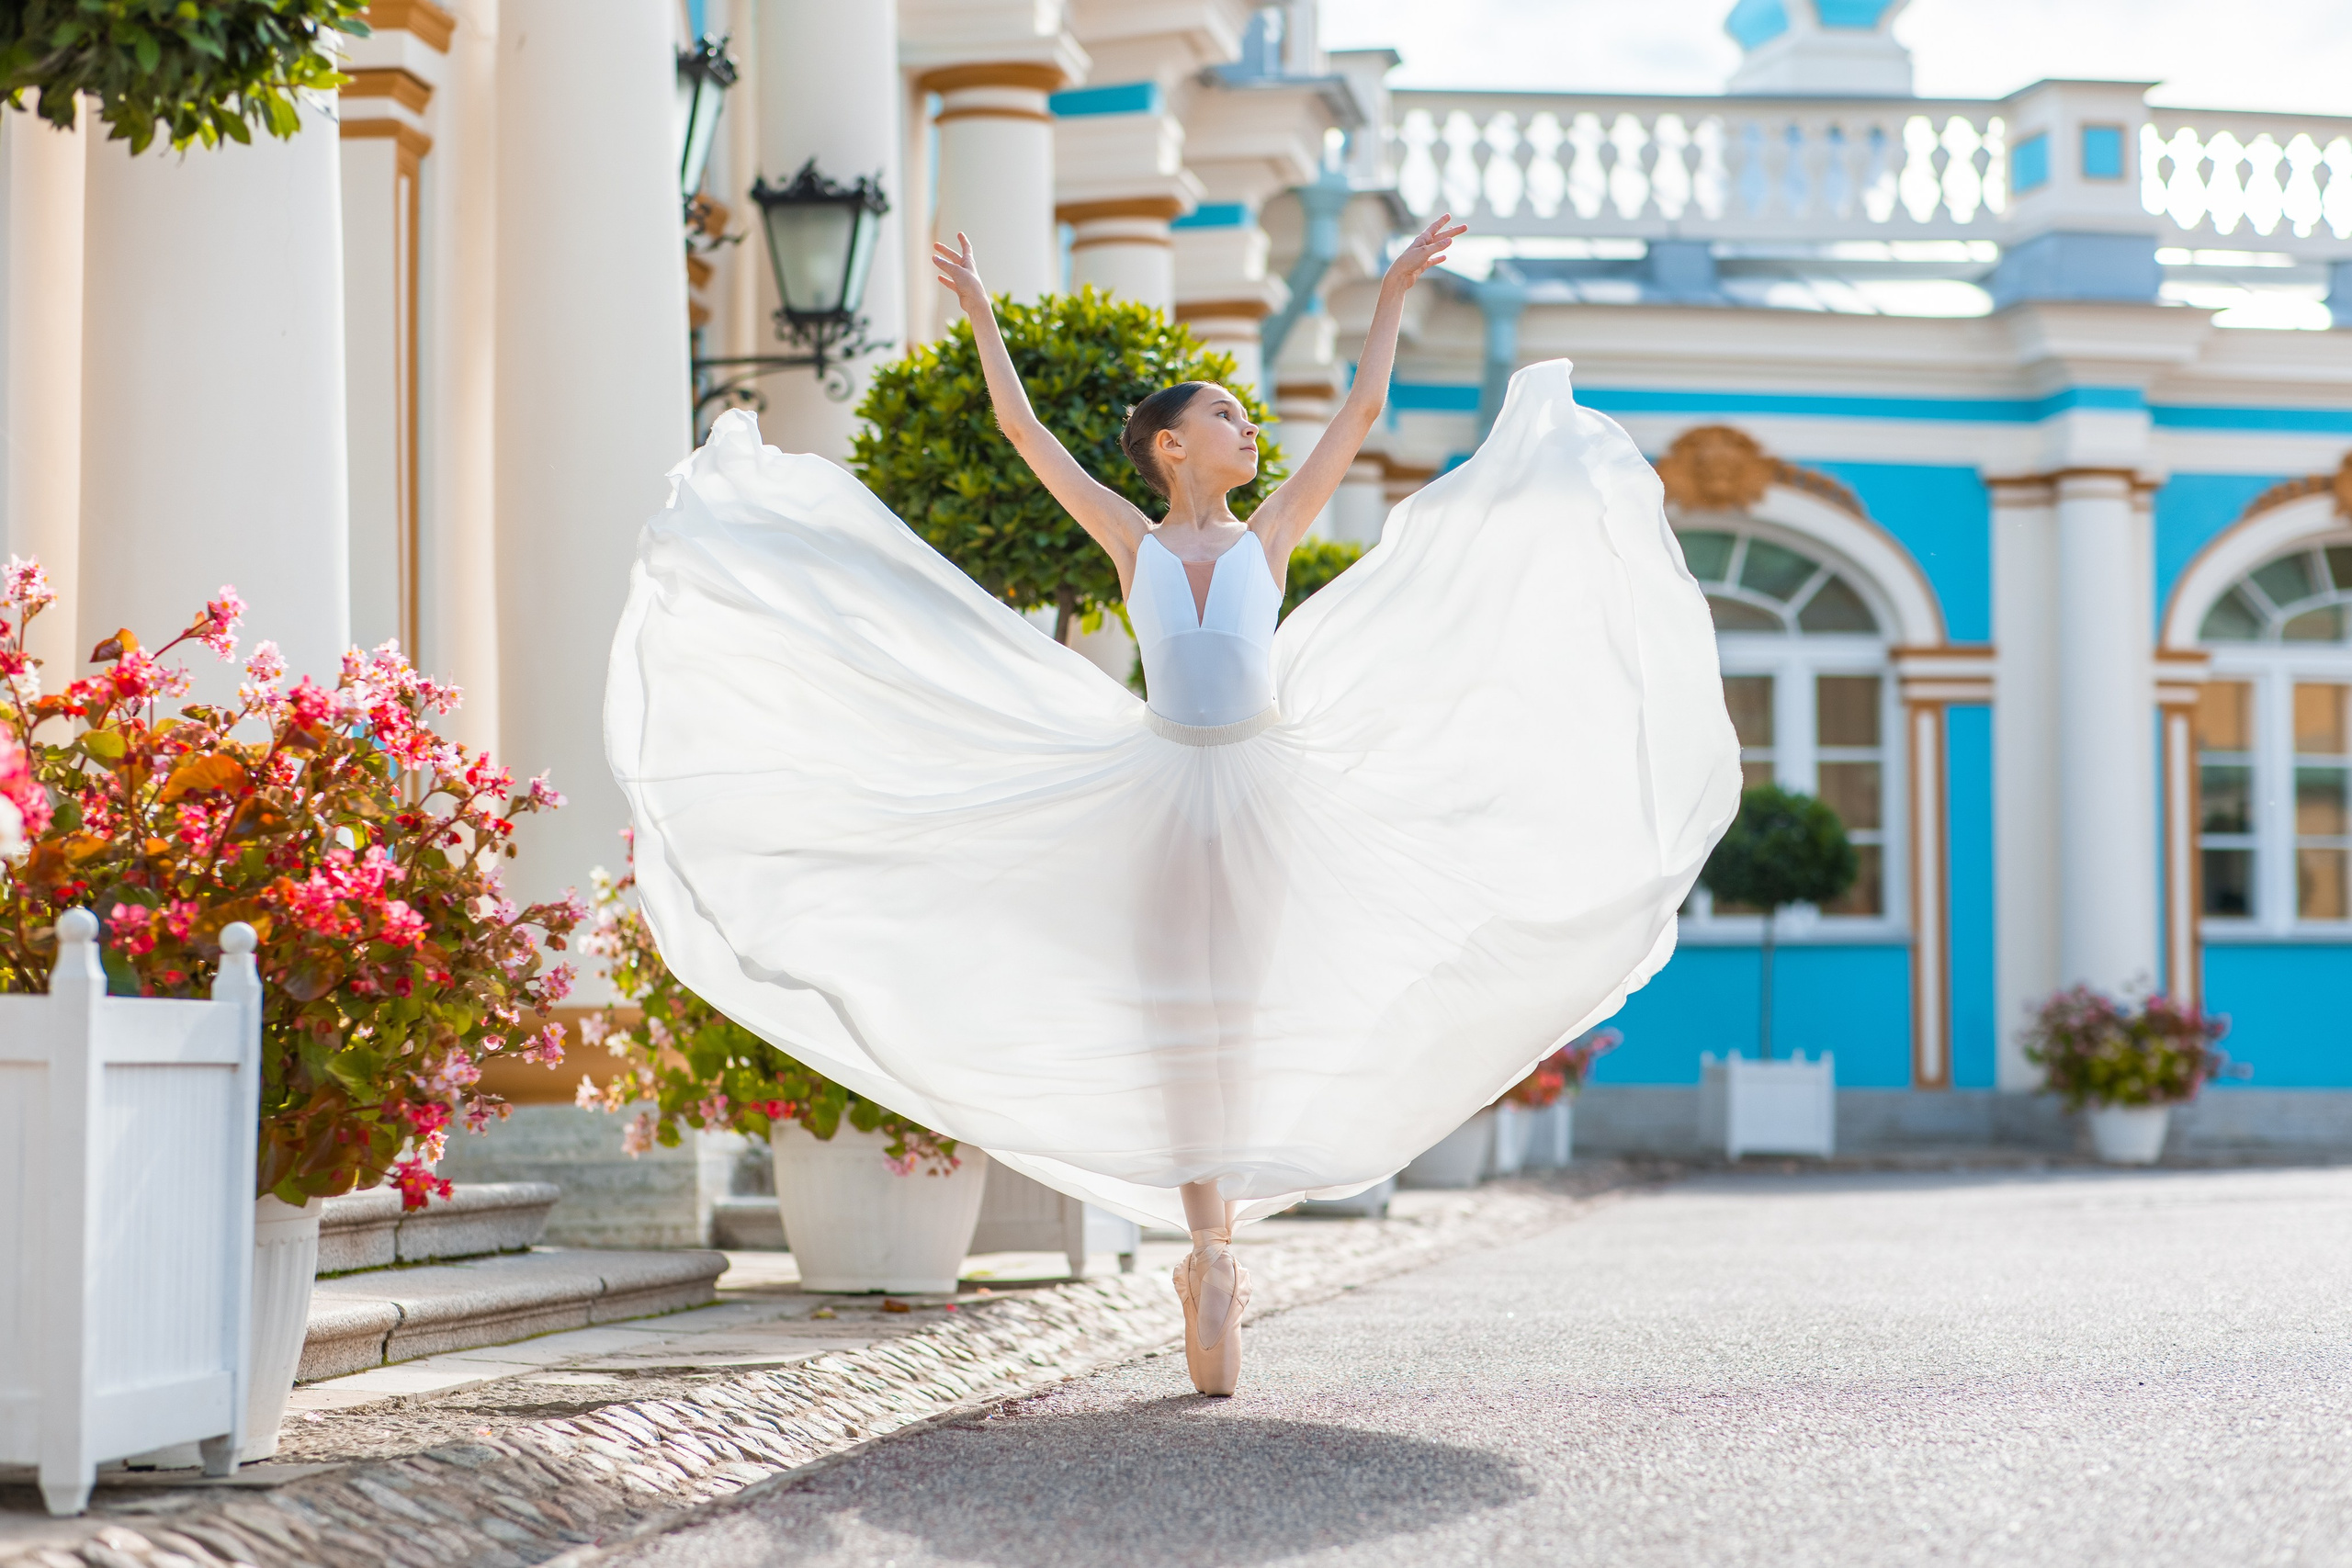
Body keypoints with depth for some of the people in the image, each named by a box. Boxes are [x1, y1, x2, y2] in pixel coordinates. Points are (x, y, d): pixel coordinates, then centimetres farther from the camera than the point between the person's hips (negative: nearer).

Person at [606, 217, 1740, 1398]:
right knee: (1179, 1030, -1)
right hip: (1160, 786, 0)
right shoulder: (1132, 542, 7)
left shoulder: (1270, 534, 8)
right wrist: (980, 315, 6)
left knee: (1242, 1022, 0)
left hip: (1264, 786, 0)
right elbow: (1023, 430, 7)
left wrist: (1393, 291, 8)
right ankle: (1212, 1257, 5)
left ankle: (1211, 1256, 8)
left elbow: (1361, 414, 7)